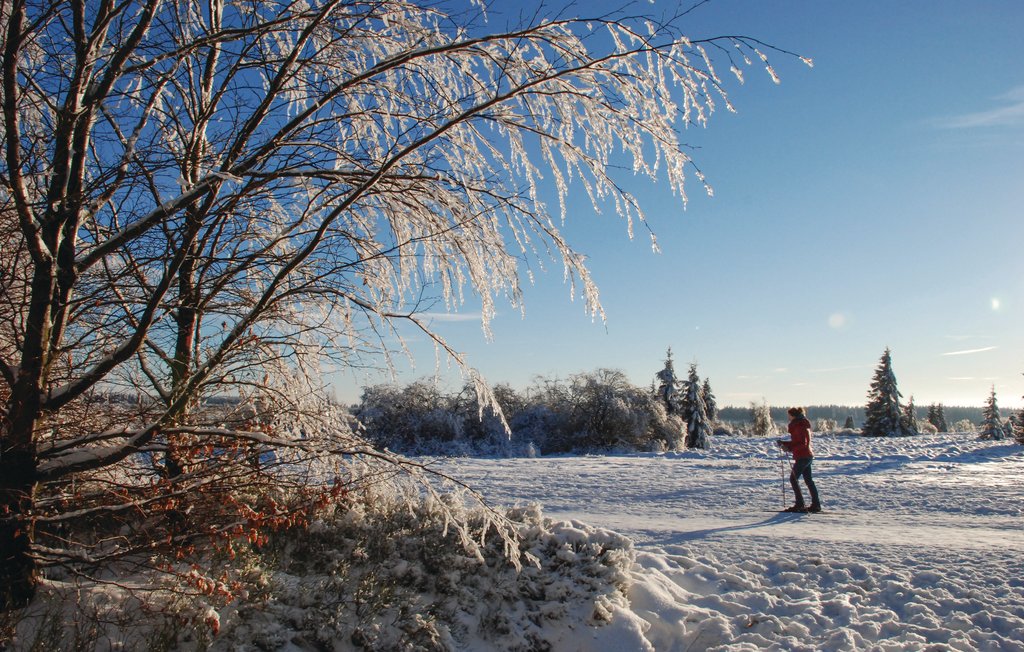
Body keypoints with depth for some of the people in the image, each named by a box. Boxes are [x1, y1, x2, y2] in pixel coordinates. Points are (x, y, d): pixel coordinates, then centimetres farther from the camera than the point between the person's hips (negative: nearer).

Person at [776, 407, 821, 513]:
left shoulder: (799, 426, -16)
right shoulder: (803, 425, 15)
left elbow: (802, 443, -22)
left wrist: (789, 447, -22)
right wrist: (784, 443, 12)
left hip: (802, 457, -10)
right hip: (807, 456, 10)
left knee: (793, 478, -5)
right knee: (808, 480, 12)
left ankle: (800, 504, -5)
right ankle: (816, 505, 14)